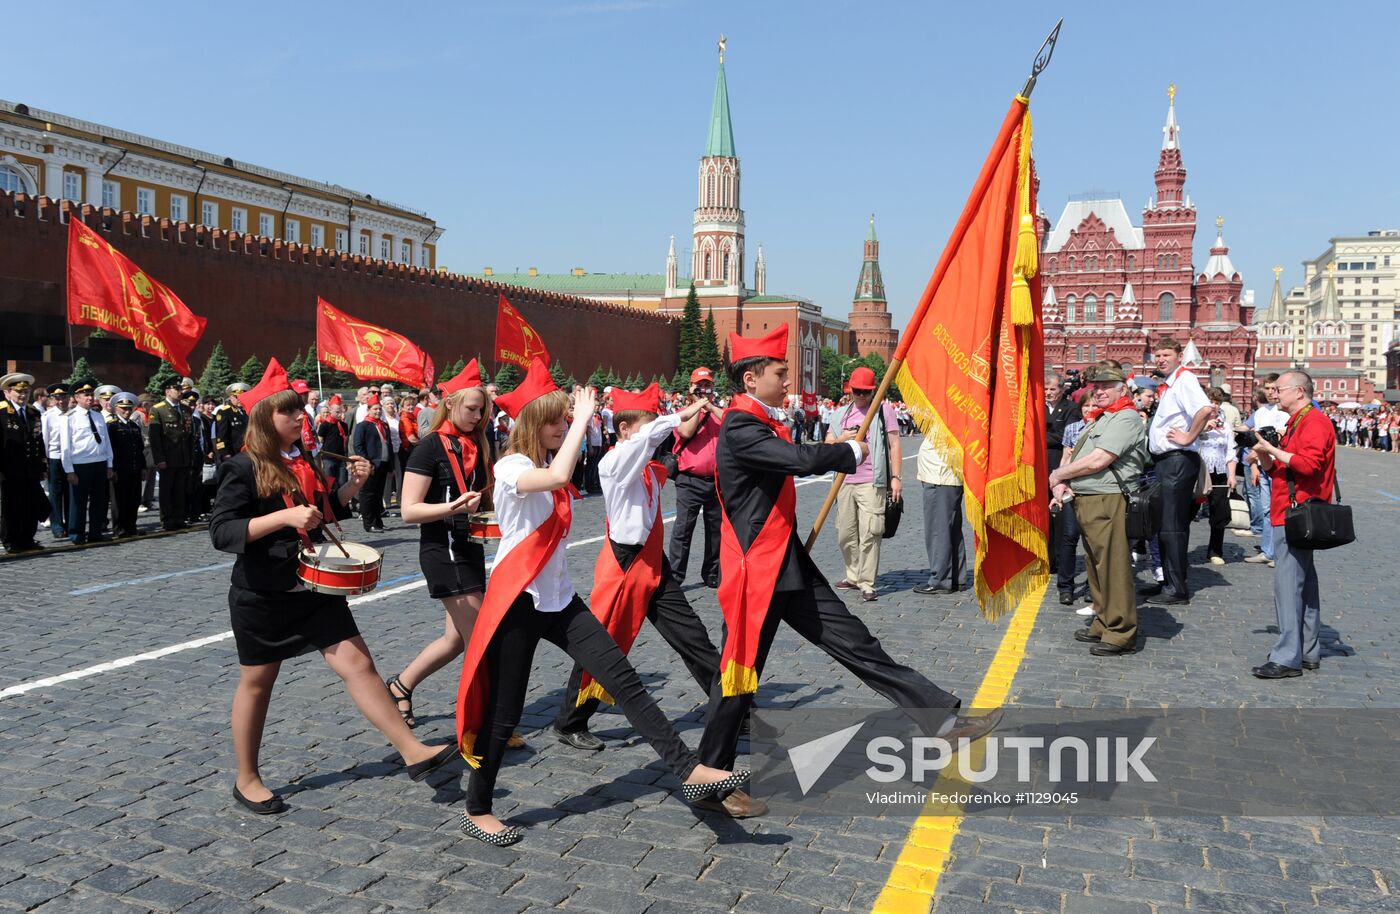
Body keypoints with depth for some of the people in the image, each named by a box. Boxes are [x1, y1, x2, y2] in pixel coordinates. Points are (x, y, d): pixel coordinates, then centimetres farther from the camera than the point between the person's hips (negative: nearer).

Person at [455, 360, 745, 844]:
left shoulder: (548, 465, 12)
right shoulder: (511, 468, -15)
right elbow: (555, 478, -37)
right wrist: (584, 417, -29)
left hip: (560, 600, 7)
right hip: (518, 603, -7)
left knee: (624, 680, -4)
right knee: (504, 714, 4)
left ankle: (690, 771, -5)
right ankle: (476, 810, 24)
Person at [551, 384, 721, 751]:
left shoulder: (649, 468, 11)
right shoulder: (614, 463, -15)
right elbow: (650, 435, -30)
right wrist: (683, 414, -23)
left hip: (653, 565, 8)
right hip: (624, 565, -8)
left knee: (692, 636, 9)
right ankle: (569, 724, 17)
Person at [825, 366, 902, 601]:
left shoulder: (884, 409, 4)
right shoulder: (842, 414, 16)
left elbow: (895, 444, 1)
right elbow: (828, 445, 15)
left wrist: (896, 477, -6)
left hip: (872, 482, -5)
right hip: (845, 482, 5)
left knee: (869, 534, -9)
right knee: (845, 533, 9)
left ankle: (867, 583, -5)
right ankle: (853, 576, 25)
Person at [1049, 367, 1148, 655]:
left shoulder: (1125, 419, -10)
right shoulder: (1097, 419, 21)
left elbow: (1097, 461, -18)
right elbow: (1078, 457, 21)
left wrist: (1058, 475, -5)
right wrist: (1063, 484, 0)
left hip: (1108, 503, -10)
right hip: (1085, 501, 10)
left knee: (1113, 568, -8)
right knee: (1095, 565, 15)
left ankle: (1121, 634, -2)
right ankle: (1103, 625, 25)